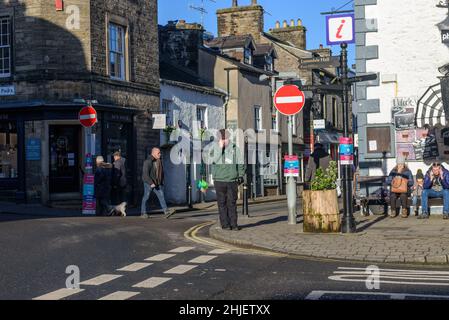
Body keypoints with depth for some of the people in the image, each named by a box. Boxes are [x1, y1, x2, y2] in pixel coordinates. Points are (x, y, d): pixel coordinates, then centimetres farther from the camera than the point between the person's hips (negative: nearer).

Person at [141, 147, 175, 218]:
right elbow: (145, 174, -21)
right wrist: (151, 183, -26)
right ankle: (143, 213, 16)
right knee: (146, 197, 4)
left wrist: (162, 182, 17)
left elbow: (161, 172, 18)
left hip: (157, 183, 6)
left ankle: (166, 212, -17)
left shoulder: (159, 161, 9)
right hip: (149, 183, -6)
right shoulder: (148, 161, -14)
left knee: (161, 196, -7)